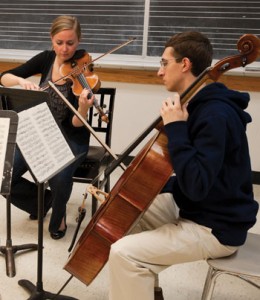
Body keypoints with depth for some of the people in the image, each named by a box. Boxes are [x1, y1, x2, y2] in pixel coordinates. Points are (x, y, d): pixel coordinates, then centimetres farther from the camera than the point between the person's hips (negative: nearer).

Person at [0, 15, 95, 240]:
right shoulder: (45, 59, -3)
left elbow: (76, 125, -22)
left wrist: (83, 108, -44)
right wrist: (21, 80, -25)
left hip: (71, 138, -4)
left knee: (59, 178, -34)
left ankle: (58, 216, 1)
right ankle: (44, 200, 17)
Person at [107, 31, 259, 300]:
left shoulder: (216, 115, -25)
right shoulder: (199, 105, 6)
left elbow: (196, 186, -33)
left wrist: (175, 129, -30)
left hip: (215, 228, -10)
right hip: (193, 209, 10)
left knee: (124, 253, -21)